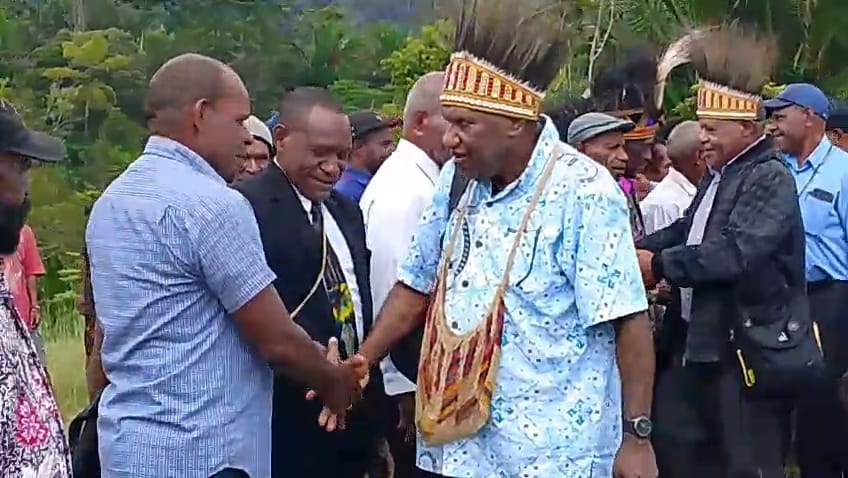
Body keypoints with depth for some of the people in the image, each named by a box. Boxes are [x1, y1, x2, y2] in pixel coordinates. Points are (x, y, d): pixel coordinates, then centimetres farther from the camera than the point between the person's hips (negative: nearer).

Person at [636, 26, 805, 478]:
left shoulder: (771, 179, -17)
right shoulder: (720, 174, 12)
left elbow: (734, 253, -28)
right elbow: (689, 229, 18)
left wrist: (659, 264, -21)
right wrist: (638, 247, 0)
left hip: (753, 348, -10)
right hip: (707, 341, 10)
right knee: (674, 440, 17)